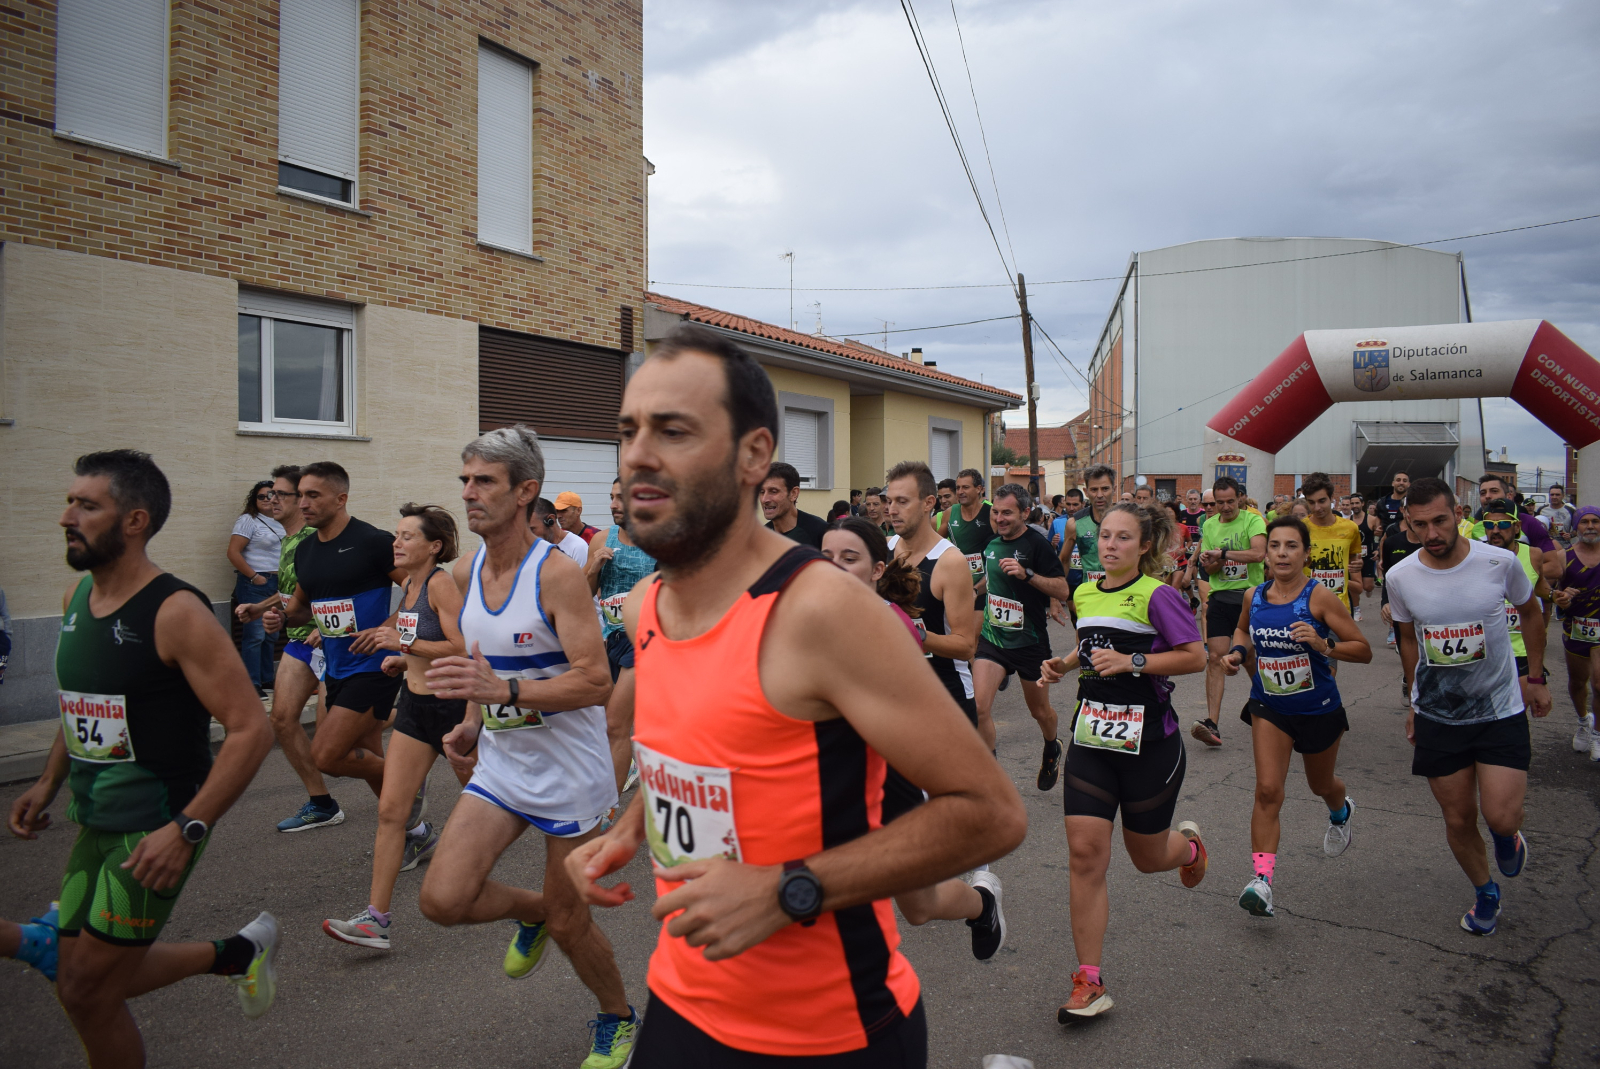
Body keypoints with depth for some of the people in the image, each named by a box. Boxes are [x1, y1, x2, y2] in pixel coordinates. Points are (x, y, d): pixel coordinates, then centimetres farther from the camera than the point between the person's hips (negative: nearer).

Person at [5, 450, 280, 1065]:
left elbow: (251, 728, -22)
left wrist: (186, 830, -26)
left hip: (158, 826, -8)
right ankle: (236, 953, 33)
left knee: (88, 991, 1)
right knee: (80, 980, 16)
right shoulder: (75, 599, 6)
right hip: (94, 822, 8)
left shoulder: (175, 612, -20)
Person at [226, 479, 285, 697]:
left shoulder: (281, 523, 13)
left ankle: (266, 679, 22)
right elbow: (233, 552, -13)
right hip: (254, 585, -7)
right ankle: (252, 684, -2)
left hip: (277, 585, 7)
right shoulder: (248, 520, -6)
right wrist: (254, 577, -13)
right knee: (255, 634, -7)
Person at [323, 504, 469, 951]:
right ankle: (377, 918, 7)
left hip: (452, 707, -8)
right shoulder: (409, 584, 7)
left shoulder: (441, 583, -18)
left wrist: (404, 644, -24)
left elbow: (464, 647, -25)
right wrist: (405, 661, 8)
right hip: (414, 705, 8)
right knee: (390, 810, 2)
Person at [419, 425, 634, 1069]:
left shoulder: (558, 573, -20)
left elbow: (595, 682, -25)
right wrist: (472, 721, 3)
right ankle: (530, 911, 26)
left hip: (569, 772, -6)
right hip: (499, 765, 6)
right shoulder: (465, 573, 1)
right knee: (442, 900, -8)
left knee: (567, 923, 8)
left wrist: (504, 690, -35)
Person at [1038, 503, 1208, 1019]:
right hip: (1091, 739, 4)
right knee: (1084, 854, -5)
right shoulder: (1084, 593, 7)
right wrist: (1063, 664, 6)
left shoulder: (1157, 595, -11)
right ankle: (1089, 983, 3)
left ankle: (1189, 844, 51)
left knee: (1147, 858, 13)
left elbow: (1195, 656, -13)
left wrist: (1132, 662, -22)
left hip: (1149, 743, -4)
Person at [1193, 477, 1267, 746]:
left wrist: (1223, 553, -18)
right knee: (1215, 657, -9)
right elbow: (1209, 569, 8)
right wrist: (1213, 561, -14)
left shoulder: (1253, 521, -4)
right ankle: (1212, 723, -13)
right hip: (1221, 596, 2)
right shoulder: (1209, 526, 9)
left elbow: (1258, 553, -22)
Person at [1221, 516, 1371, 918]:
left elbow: (1364, 651, -16)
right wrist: (1238, 653, -2)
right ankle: (1262, 879, -14)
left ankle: (1341, 813, 60)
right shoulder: (1253, 596, -5)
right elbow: (1243, 630, 18)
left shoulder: (1320, 597, -18)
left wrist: (1324, 645, -32)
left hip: (1319, 709, -2)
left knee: (1321, 785, 23)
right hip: (1269, 708, 2)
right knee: (1268, 790, -13)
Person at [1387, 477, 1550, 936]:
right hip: (1437, 715, 2)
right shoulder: (1400, 577, -9)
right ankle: (1485, 891, 37)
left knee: (1501, 818, -12)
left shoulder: (1499, 561, -13)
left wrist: (1535, 678, 9)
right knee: (1458, 820, 9)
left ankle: (1507, 835, 26)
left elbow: (1530, 613, 7)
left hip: (1500, 710, -1)